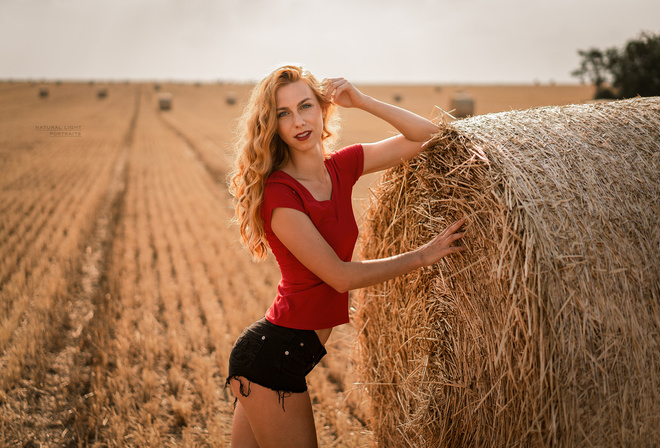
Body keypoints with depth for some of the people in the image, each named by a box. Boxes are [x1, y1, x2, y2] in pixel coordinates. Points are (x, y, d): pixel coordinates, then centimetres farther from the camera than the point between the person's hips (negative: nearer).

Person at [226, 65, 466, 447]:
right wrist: (423, 256, -13)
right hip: (273, 357, -7)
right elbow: (341, 276, -18)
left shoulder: (340, 167, 3)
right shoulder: (278, 192, -19)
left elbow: (428, 136, 6)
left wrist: (361, 100, -3)